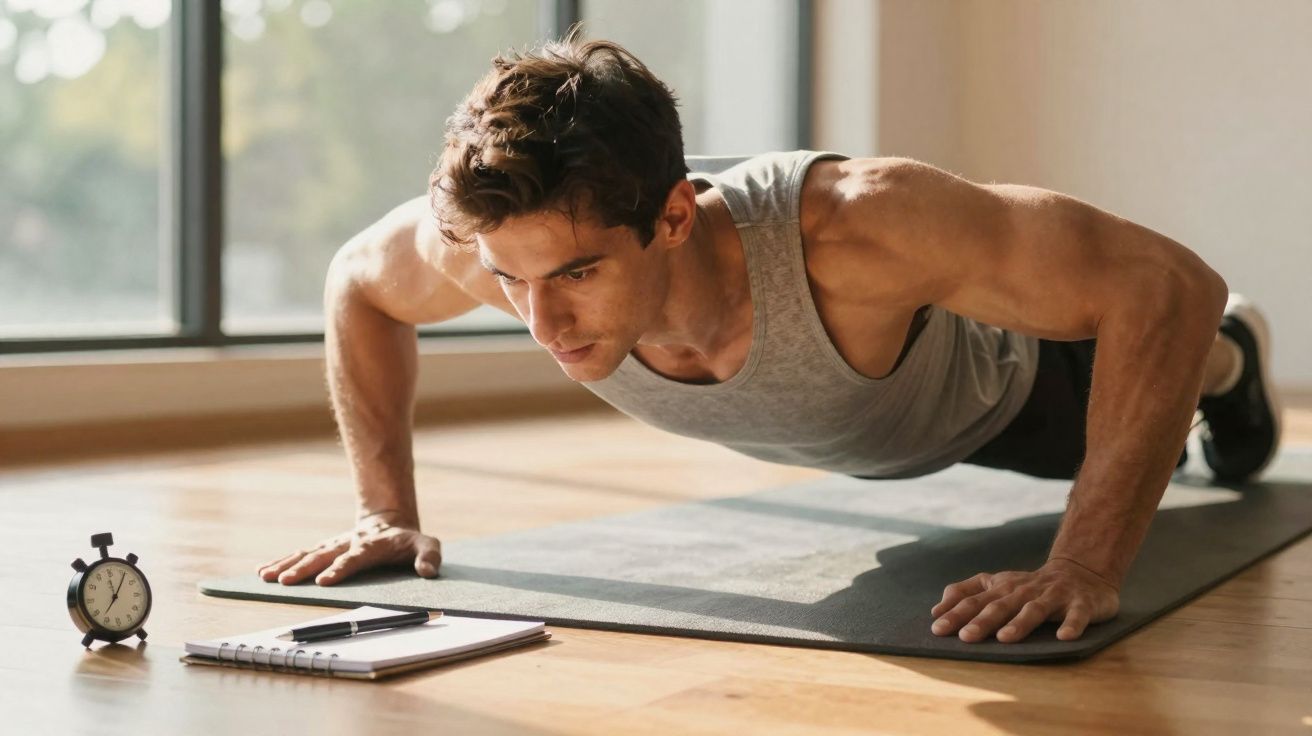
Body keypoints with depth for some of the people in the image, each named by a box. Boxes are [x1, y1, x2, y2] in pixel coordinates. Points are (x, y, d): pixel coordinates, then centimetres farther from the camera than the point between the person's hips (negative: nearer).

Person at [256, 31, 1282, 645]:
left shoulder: (847, 231, -54)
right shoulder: (524, 241, -41)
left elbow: (1167, 283, -51)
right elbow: (357, 281, -17)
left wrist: (1086, 566, -56)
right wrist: (387, 510, -23)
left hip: (995, 385, -5)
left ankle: (1229, 359, 66)